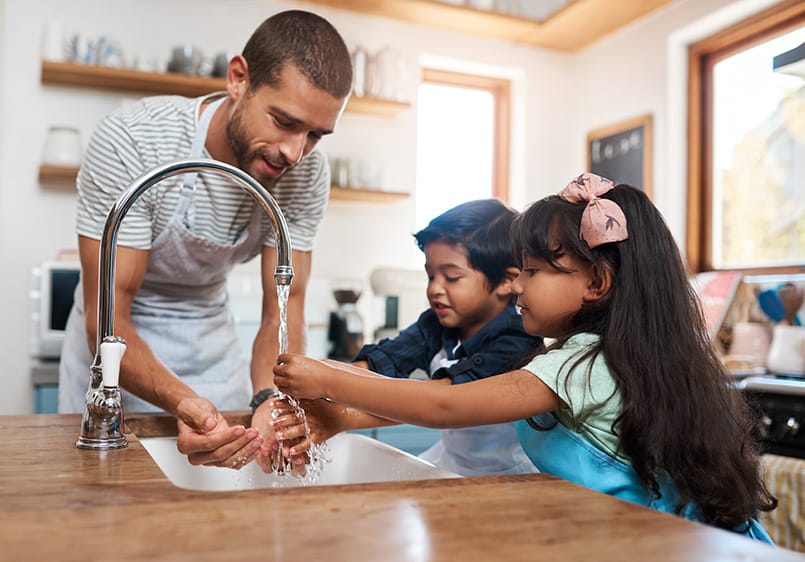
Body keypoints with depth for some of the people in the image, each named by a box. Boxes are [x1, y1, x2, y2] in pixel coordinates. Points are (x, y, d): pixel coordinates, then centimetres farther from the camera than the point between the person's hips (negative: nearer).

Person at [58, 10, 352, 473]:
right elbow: (107, 321, -28)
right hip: (115, 340, -3)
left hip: (212, 336, 3)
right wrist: (182, 400, -47)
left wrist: (272, 400, -37)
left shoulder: (307, 172, -18)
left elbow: (284, 311, -17)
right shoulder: (132, 140, -30)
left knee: (231, 460, 11)